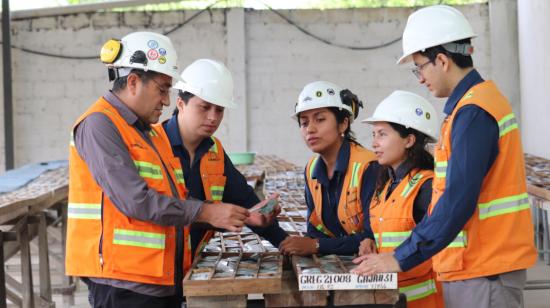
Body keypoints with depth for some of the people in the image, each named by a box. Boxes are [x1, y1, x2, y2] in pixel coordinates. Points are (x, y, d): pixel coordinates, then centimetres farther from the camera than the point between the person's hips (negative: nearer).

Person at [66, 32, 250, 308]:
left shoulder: (153, 133, 17)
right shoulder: (99, 125, -11)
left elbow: (172, 201, 13)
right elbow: (135, 200, -20)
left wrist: (240, 217, 3)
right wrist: (205, 213, -15)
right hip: (123, 282, -8)